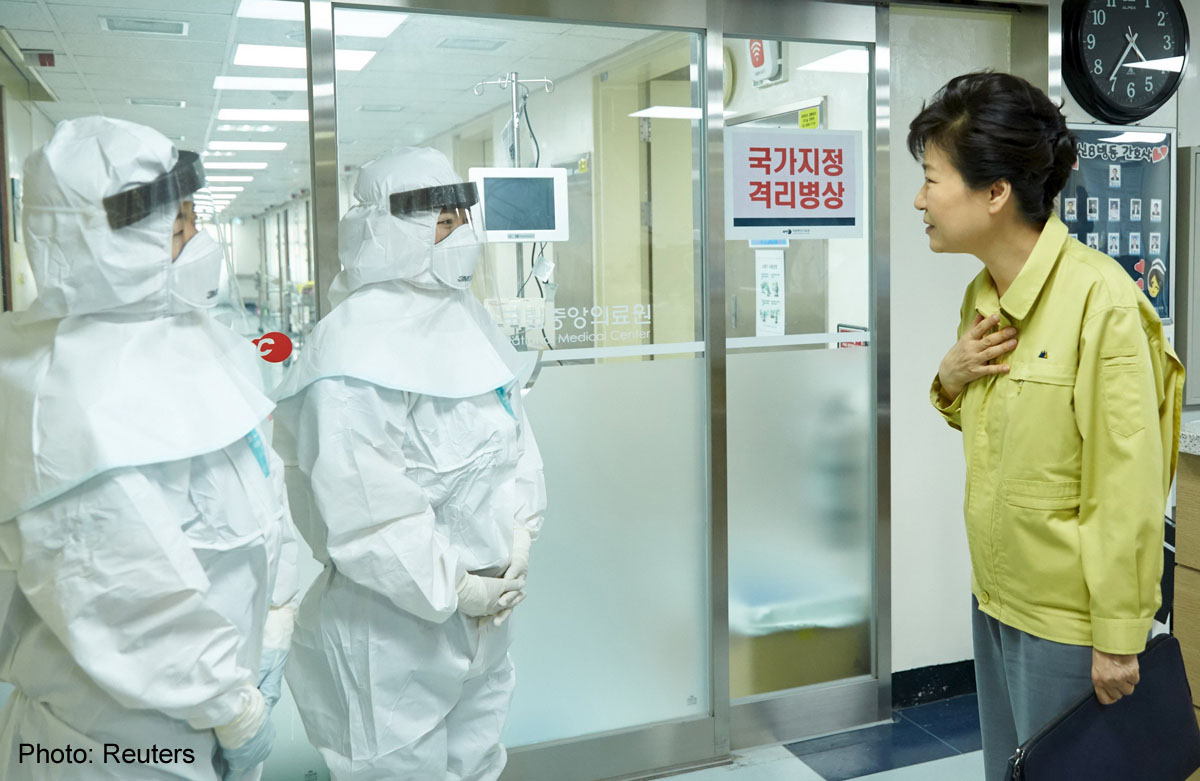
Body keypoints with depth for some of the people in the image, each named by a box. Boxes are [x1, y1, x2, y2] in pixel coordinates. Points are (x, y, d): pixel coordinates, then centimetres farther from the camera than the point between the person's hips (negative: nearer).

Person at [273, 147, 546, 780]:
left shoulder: (464, 318, 6)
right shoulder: (357, 343, -21)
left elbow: (512, 431, 10)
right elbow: (361, 504, -25)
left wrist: (520, 536, -2)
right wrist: (452, 588, -17)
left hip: (487, 606, 8)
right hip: (394, 623, -8)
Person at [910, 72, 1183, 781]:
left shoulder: (1099, 298, -22)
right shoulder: (983, 295, 4)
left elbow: (1126, 484, -20)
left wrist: (1120, 639, -16)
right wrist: (951, 379, -5)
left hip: (1069, 623, -8)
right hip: (994, 599, 8)